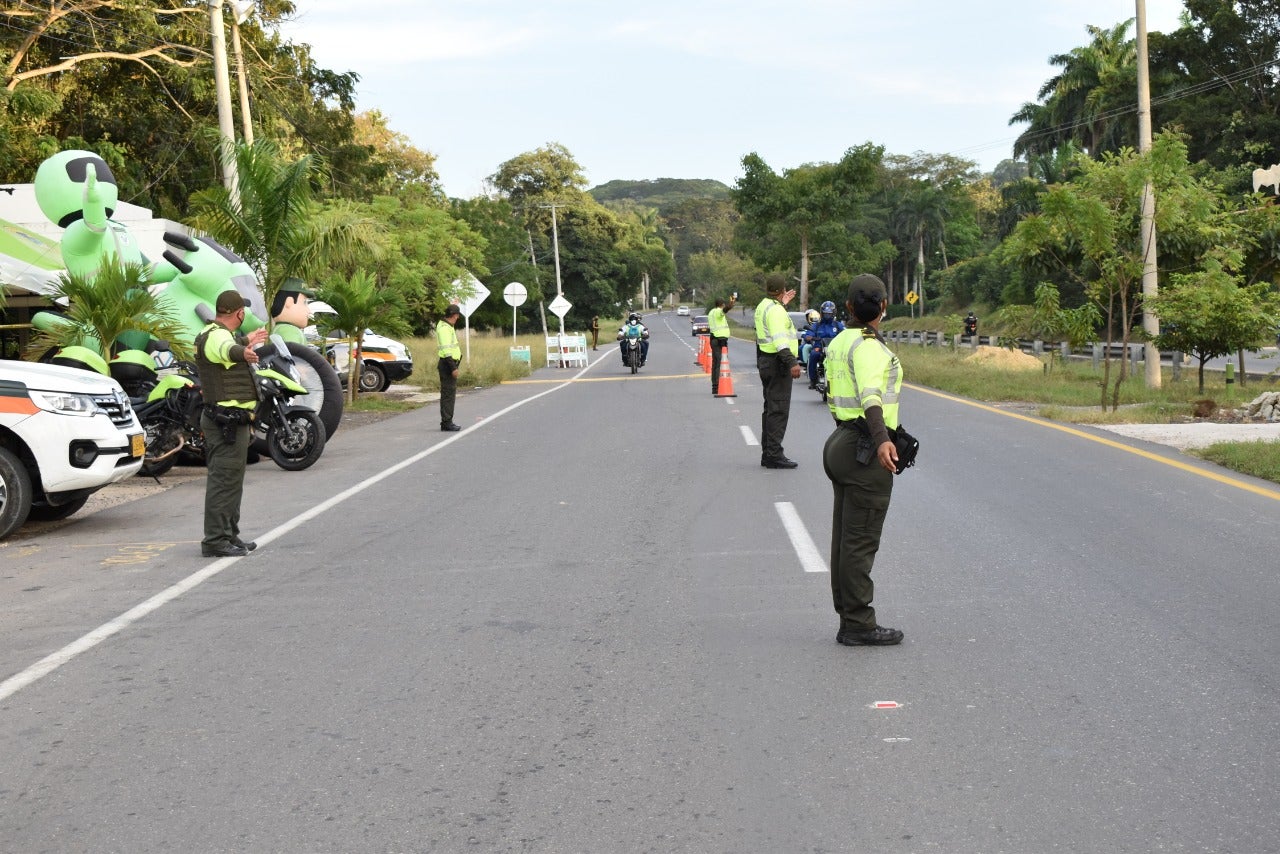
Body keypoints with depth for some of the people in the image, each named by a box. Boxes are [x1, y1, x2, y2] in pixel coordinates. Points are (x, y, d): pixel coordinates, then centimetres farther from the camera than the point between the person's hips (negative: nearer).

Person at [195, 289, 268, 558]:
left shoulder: (215, 333, 17)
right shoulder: (216, 336, -17)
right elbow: (227, 349, -43)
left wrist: (248, 339, 62)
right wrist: (244, 353, -64)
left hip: (228, 419, 11)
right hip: (228, 420, -11)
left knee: (229, 480, 18)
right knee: (225, 480, -11)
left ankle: (229, 535, 27)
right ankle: (215, 540, -10)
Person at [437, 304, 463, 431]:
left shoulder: (446, 326, 16)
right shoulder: (445, 328, -17)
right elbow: (446, 350, -23)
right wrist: (453, 368, -24)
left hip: (449, 364, 11)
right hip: (448, 364, -11)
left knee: (449, 394, 14)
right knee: (448, 394, -8)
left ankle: (446, 422, 20)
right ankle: (447, 423, -7)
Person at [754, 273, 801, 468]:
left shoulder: (764, 306, 15)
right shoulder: (776, 310, -16)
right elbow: (779, 339, -26)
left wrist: (782, 304, 36)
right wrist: (792, 362, -32)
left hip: (765, 360, 11)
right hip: (777, 363, -11)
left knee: (770, 408, 16)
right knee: (778, 410, -9)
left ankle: (767, 453, 21)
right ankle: (774, 454, -10)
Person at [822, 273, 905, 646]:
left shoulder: (838, 342, 13)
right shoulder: (869, 345, -15)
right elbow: (870, 396, -31)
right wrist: (882, 441, -46)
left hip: (841, 441, 9)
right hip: (864, 449, -9)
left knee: (845, 538, 11)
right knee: (861, 541, -4)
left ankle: (850, 621, 18)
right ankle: (859, 625, 1)